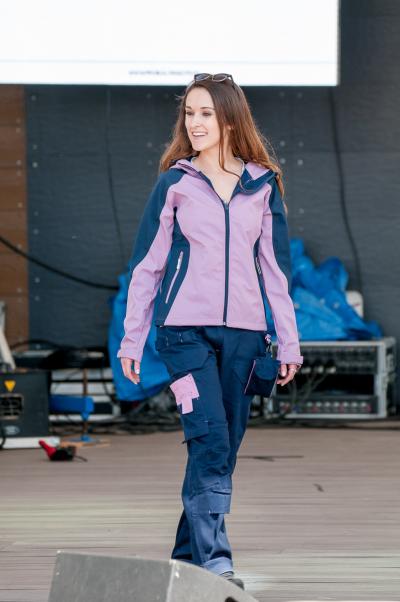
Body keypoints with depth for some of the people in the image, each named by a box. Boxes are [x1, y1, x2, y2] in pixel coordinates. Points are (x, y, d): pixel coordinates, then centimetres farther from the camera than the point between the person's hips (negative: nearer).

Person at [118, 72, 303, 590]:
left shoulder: (263, 186, 9)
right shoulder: (174, 183, 3)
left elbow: (275, 268, 12)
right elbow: (147, 264, 6)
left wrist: (288, 343, 10)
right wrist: (131, 341, 4)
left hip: (242, 331, 3)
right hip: (186, 329, -3)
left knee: (224, 447, 5)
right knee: (209, 442, -15)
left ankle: (188, 552, 16)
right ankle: (214, 560, -17)